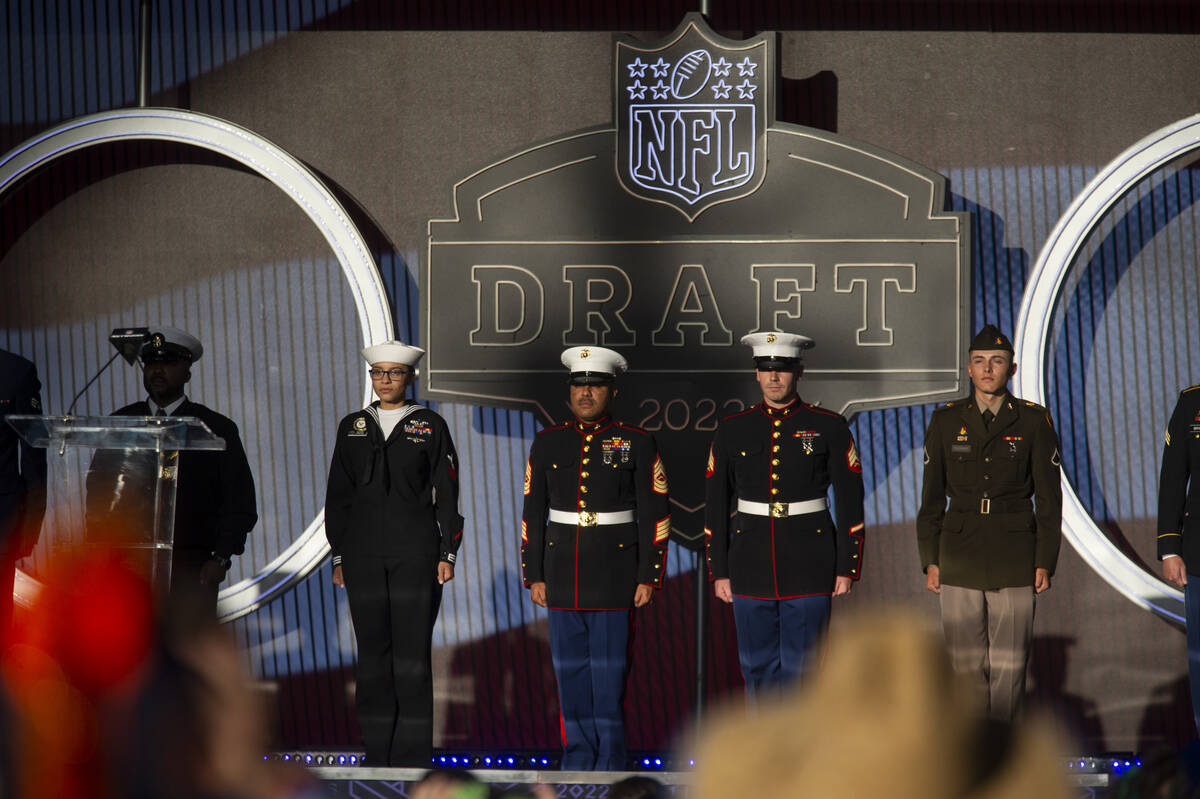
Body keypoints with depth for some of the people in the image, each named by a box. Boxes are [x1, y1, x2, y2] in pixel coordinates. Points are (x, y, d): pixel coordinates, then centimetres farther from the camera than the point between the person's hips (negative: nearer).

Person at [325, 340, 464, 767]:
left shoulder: (431, 426, 3)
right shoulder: (352, 427, 10)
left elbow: (447, 495, 2)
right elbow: (338, 495, 12)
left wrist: (447, 554, -4)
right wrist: (338, 556, 8)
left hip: (416, 551, -3)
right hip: (364, 552, 3)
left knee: (413, 651, -5)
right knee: (373, 649, 4)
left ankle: (413, 757, -2)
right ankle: (377, 753, 10)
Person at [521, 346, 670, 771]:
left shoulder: (637, 443, -1)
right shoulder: (548, 443, 7)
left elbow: (655, 513, -2)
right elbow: (533, 513, 9)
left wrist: (649, 577, -7)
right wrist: (534, 576, 3)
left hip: (615, 572, -3)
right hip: (563, 572, 3)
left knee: (609, 669, -3)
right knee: (570, 667, 6)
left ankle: (609, 762, 4)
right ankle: (578, 754, 15)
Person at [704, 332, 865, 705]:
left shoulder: (829, 428, 0)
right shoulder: (733, 430, 5)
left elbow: (850, 501, 0)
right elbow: (716, 505, 7)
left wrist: (847, 569, -4)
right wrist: (719, 572, 4)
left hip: (808, 567, -2)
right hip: (751, 569, 2)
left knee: (803, 669, -1)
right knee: (758, 668, 6)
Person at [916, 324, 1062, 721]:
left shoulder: (1033, 421, 2)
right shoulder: (946, 421, 6)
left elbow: (1049, 497, 3)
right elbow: (931, 496, 9)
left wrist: (1044, 562, -2)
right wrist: (930, 560, 4)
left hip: (1014, 555, -1)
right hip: (960, 557, 1)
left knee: (1009, 662, -1)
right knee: (965, 662, 1)